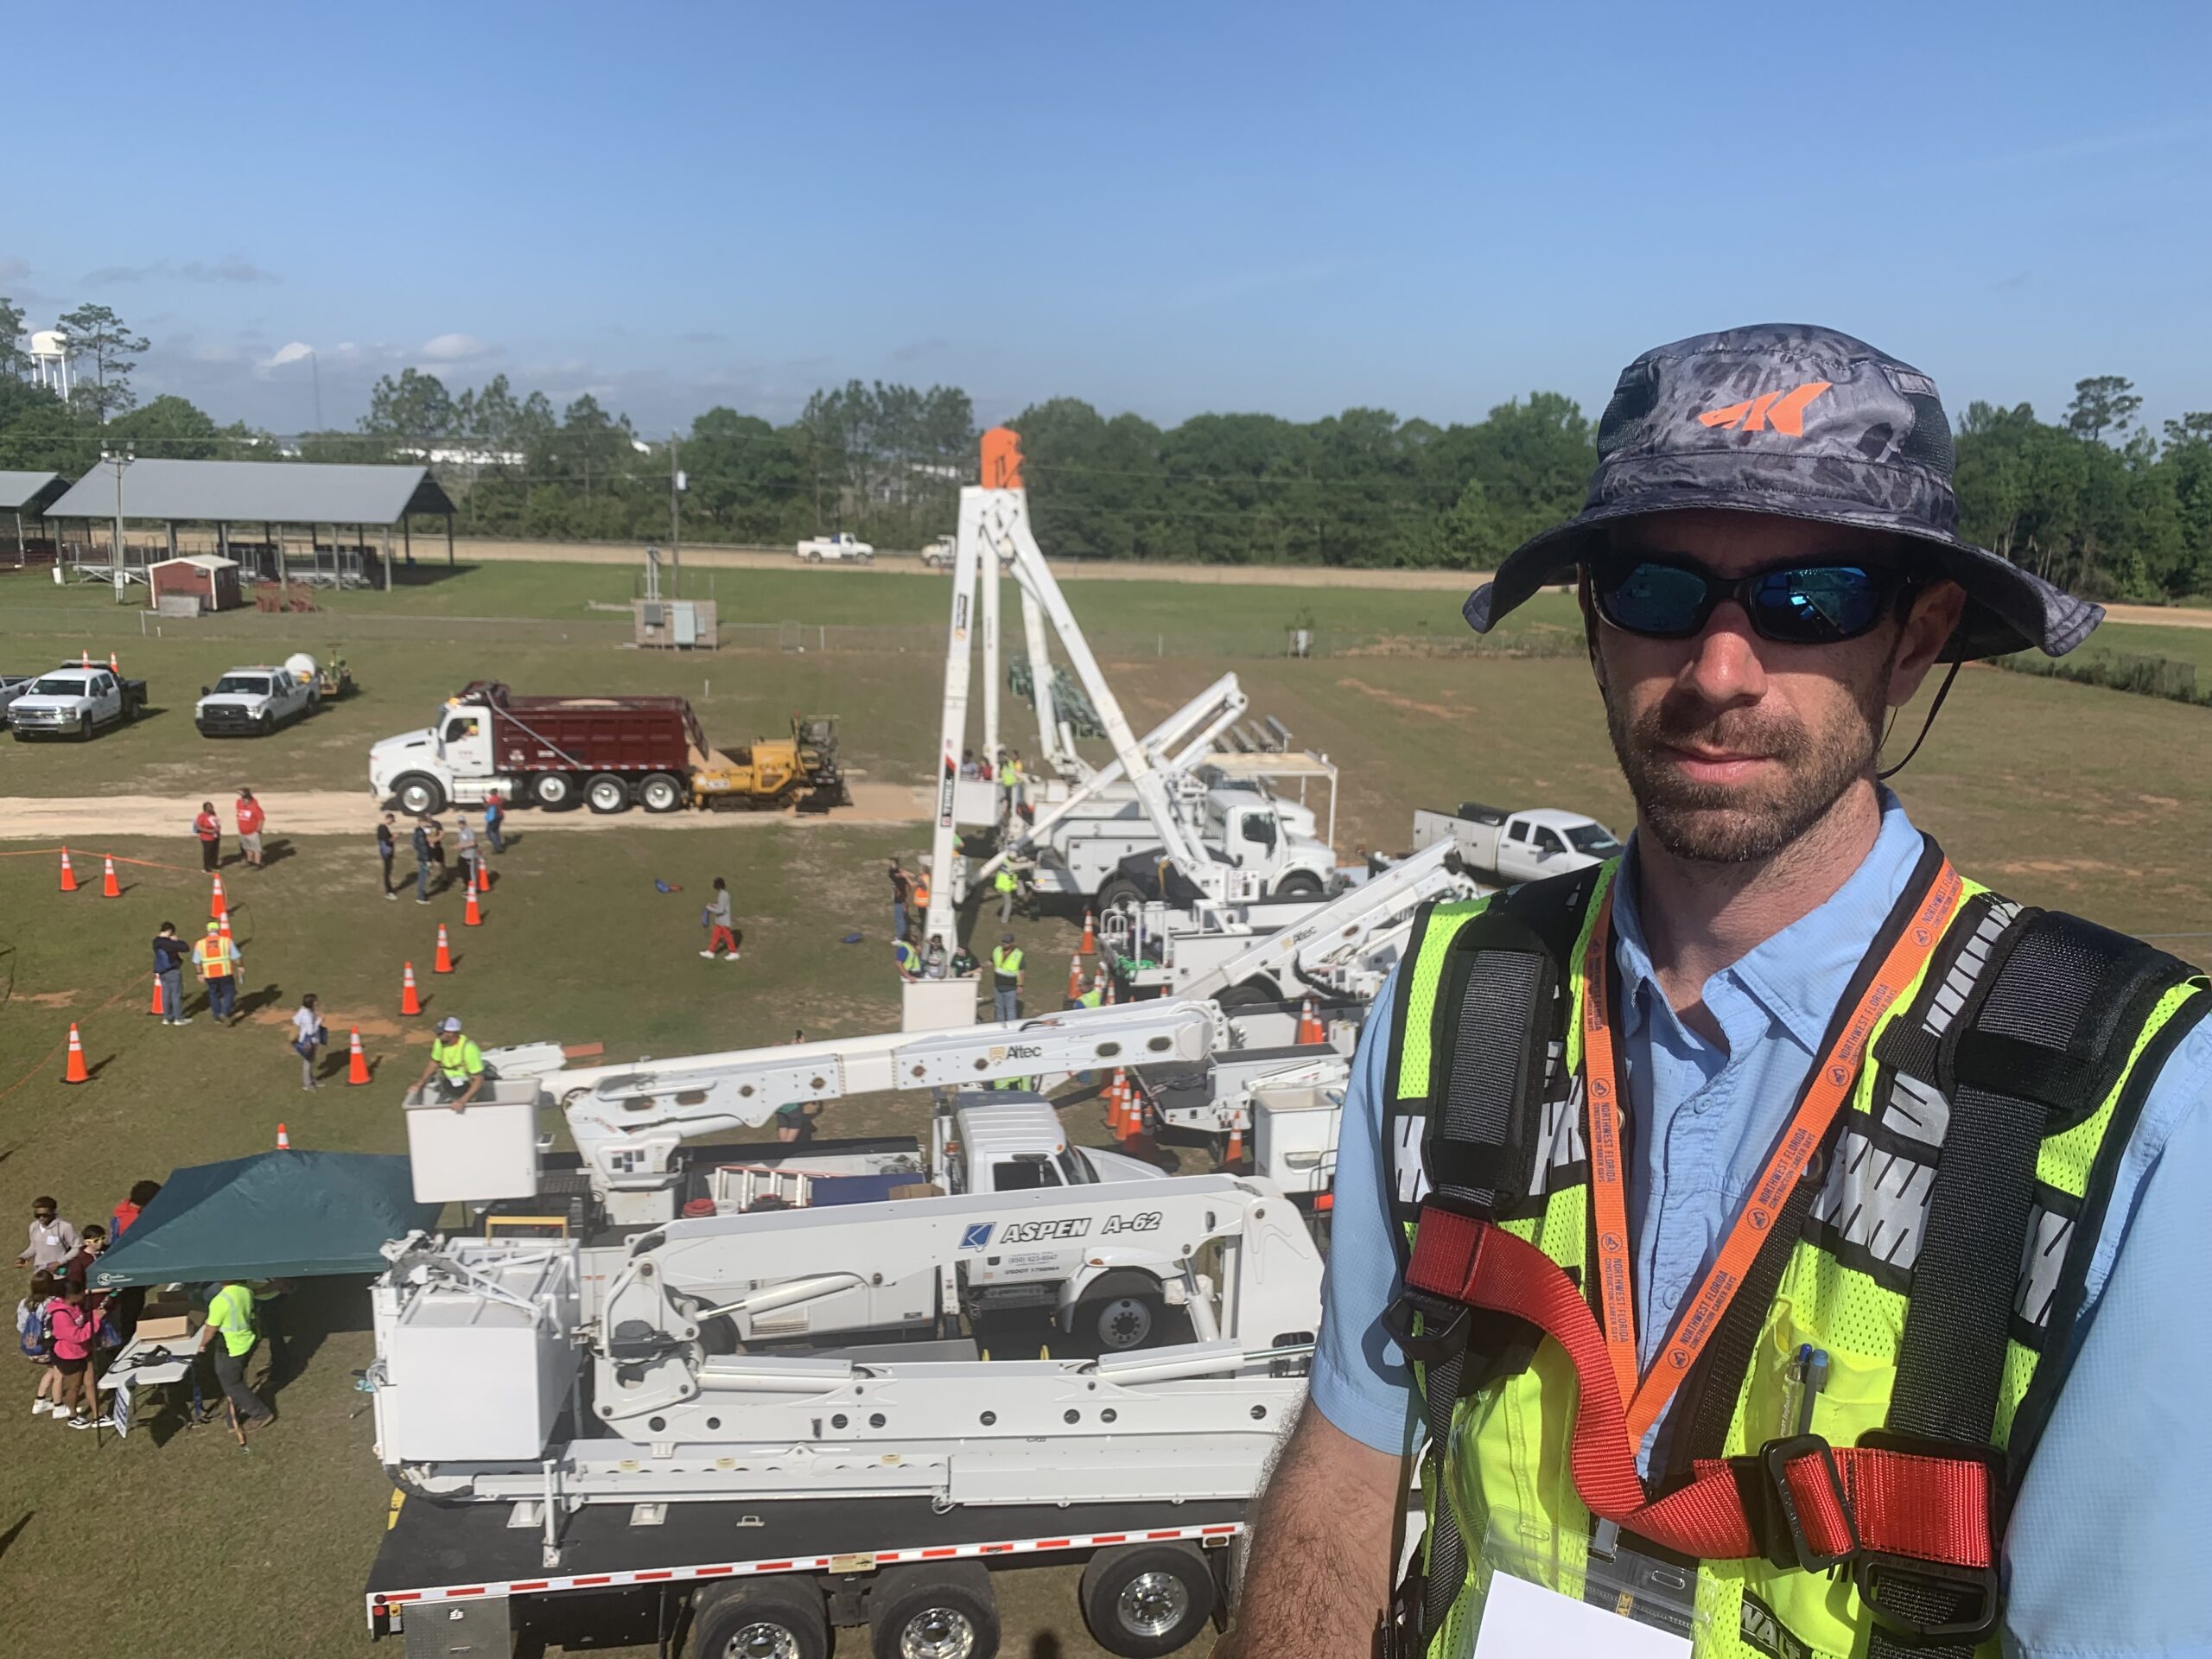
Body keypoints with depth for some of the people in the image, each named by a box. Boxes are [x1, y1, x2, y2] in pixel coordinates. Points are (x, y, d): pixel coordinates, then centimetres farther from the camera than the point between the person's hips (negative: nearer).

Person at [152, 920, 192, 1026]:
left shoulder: (156, 942, 3)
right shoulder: (169, 943, -23)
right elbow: (185, 948, -22)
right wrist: (177, 941, -10)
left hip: (162, 972, 8)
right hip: (173, 971, -8)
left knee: (166, 994, 15)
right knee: (176, 994, 2)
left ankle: (167, 1017, 21)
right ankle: (178, 1018, 7)